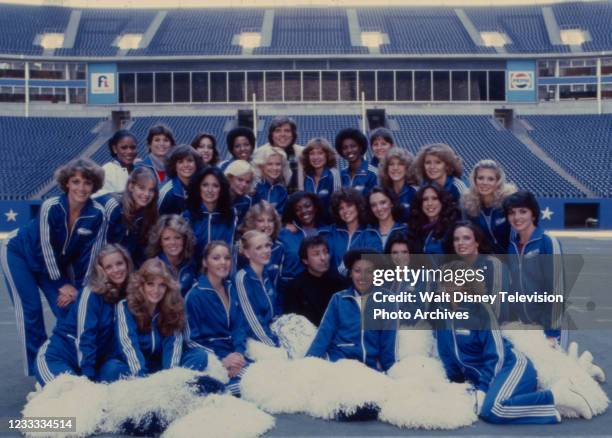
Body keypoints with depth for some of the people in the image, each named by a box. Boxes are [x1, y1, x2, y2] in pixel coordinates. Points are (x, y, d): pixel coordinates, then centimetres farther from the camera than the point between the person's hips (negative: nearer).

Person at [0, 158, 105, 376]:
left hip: (58, 262, 4)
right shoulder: (50, 207, -32)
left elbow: (89, 253, -14)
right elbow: (46, 249, -24)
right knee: (30, 309, -10)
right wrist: (63, 284, -18)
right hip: (19, 254, -4)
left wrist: (78, 287, -15)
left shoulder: (97, 214, -23)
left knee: (68, 308, -3)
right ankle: (36, 368, 1)